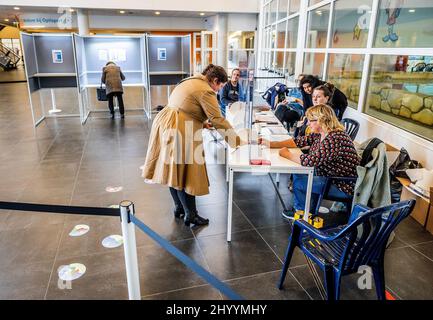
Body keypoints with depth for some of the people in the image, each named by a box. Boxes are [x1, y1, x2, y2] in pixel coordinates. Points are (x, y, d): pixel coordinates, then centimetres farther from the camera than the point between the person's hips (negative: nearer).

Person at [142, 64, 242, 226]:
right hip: (180, 131, -10)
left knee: (174, 171, 17)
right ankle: (191, 214, 12)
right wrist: (236, 139, -7)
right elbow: (218, 120, -15)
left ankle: (179, 206, 32)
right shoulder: (206, 91, -10)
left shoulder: (190, 81, 19)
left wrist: (202, 123, 18)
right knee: (184, 174, -1)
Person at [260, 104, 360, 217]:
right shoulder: (320, 134, 1)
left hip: (344, 187, -9)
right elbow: (300, 141, 7)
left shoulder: (334, 139, -29)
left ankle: (301, 212, 18)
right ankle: (310, 209, 24)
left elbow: (310, 160, -34)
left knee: (299, 181, -12)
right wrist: (271, 144, -1)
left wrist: (286, 154, -18)